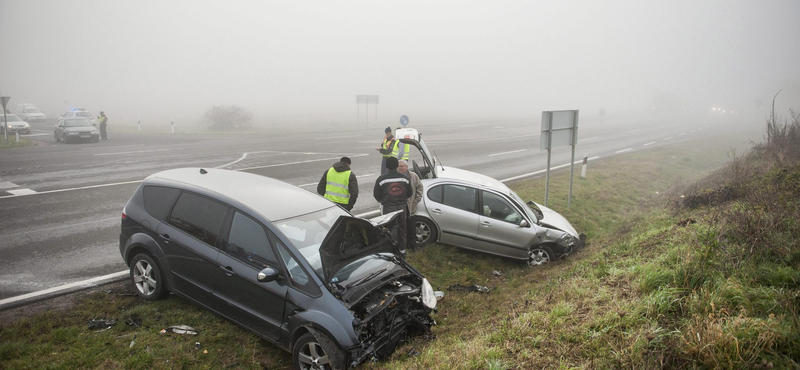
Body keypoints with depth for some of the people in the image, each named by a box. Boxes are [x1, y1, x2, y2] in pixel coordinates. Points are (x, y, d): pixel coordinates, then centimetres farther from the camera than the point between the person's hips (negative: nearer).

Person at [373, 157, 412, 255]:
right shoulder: (404, 178, 1)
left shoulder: (381, 179, -11)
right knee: (402, 229, 17)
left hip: (388, 208, -3)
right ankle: (402, 250, 26)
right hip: (402, 207, 3)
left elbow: (377, 195, -5)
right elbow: (409, 193, 9)